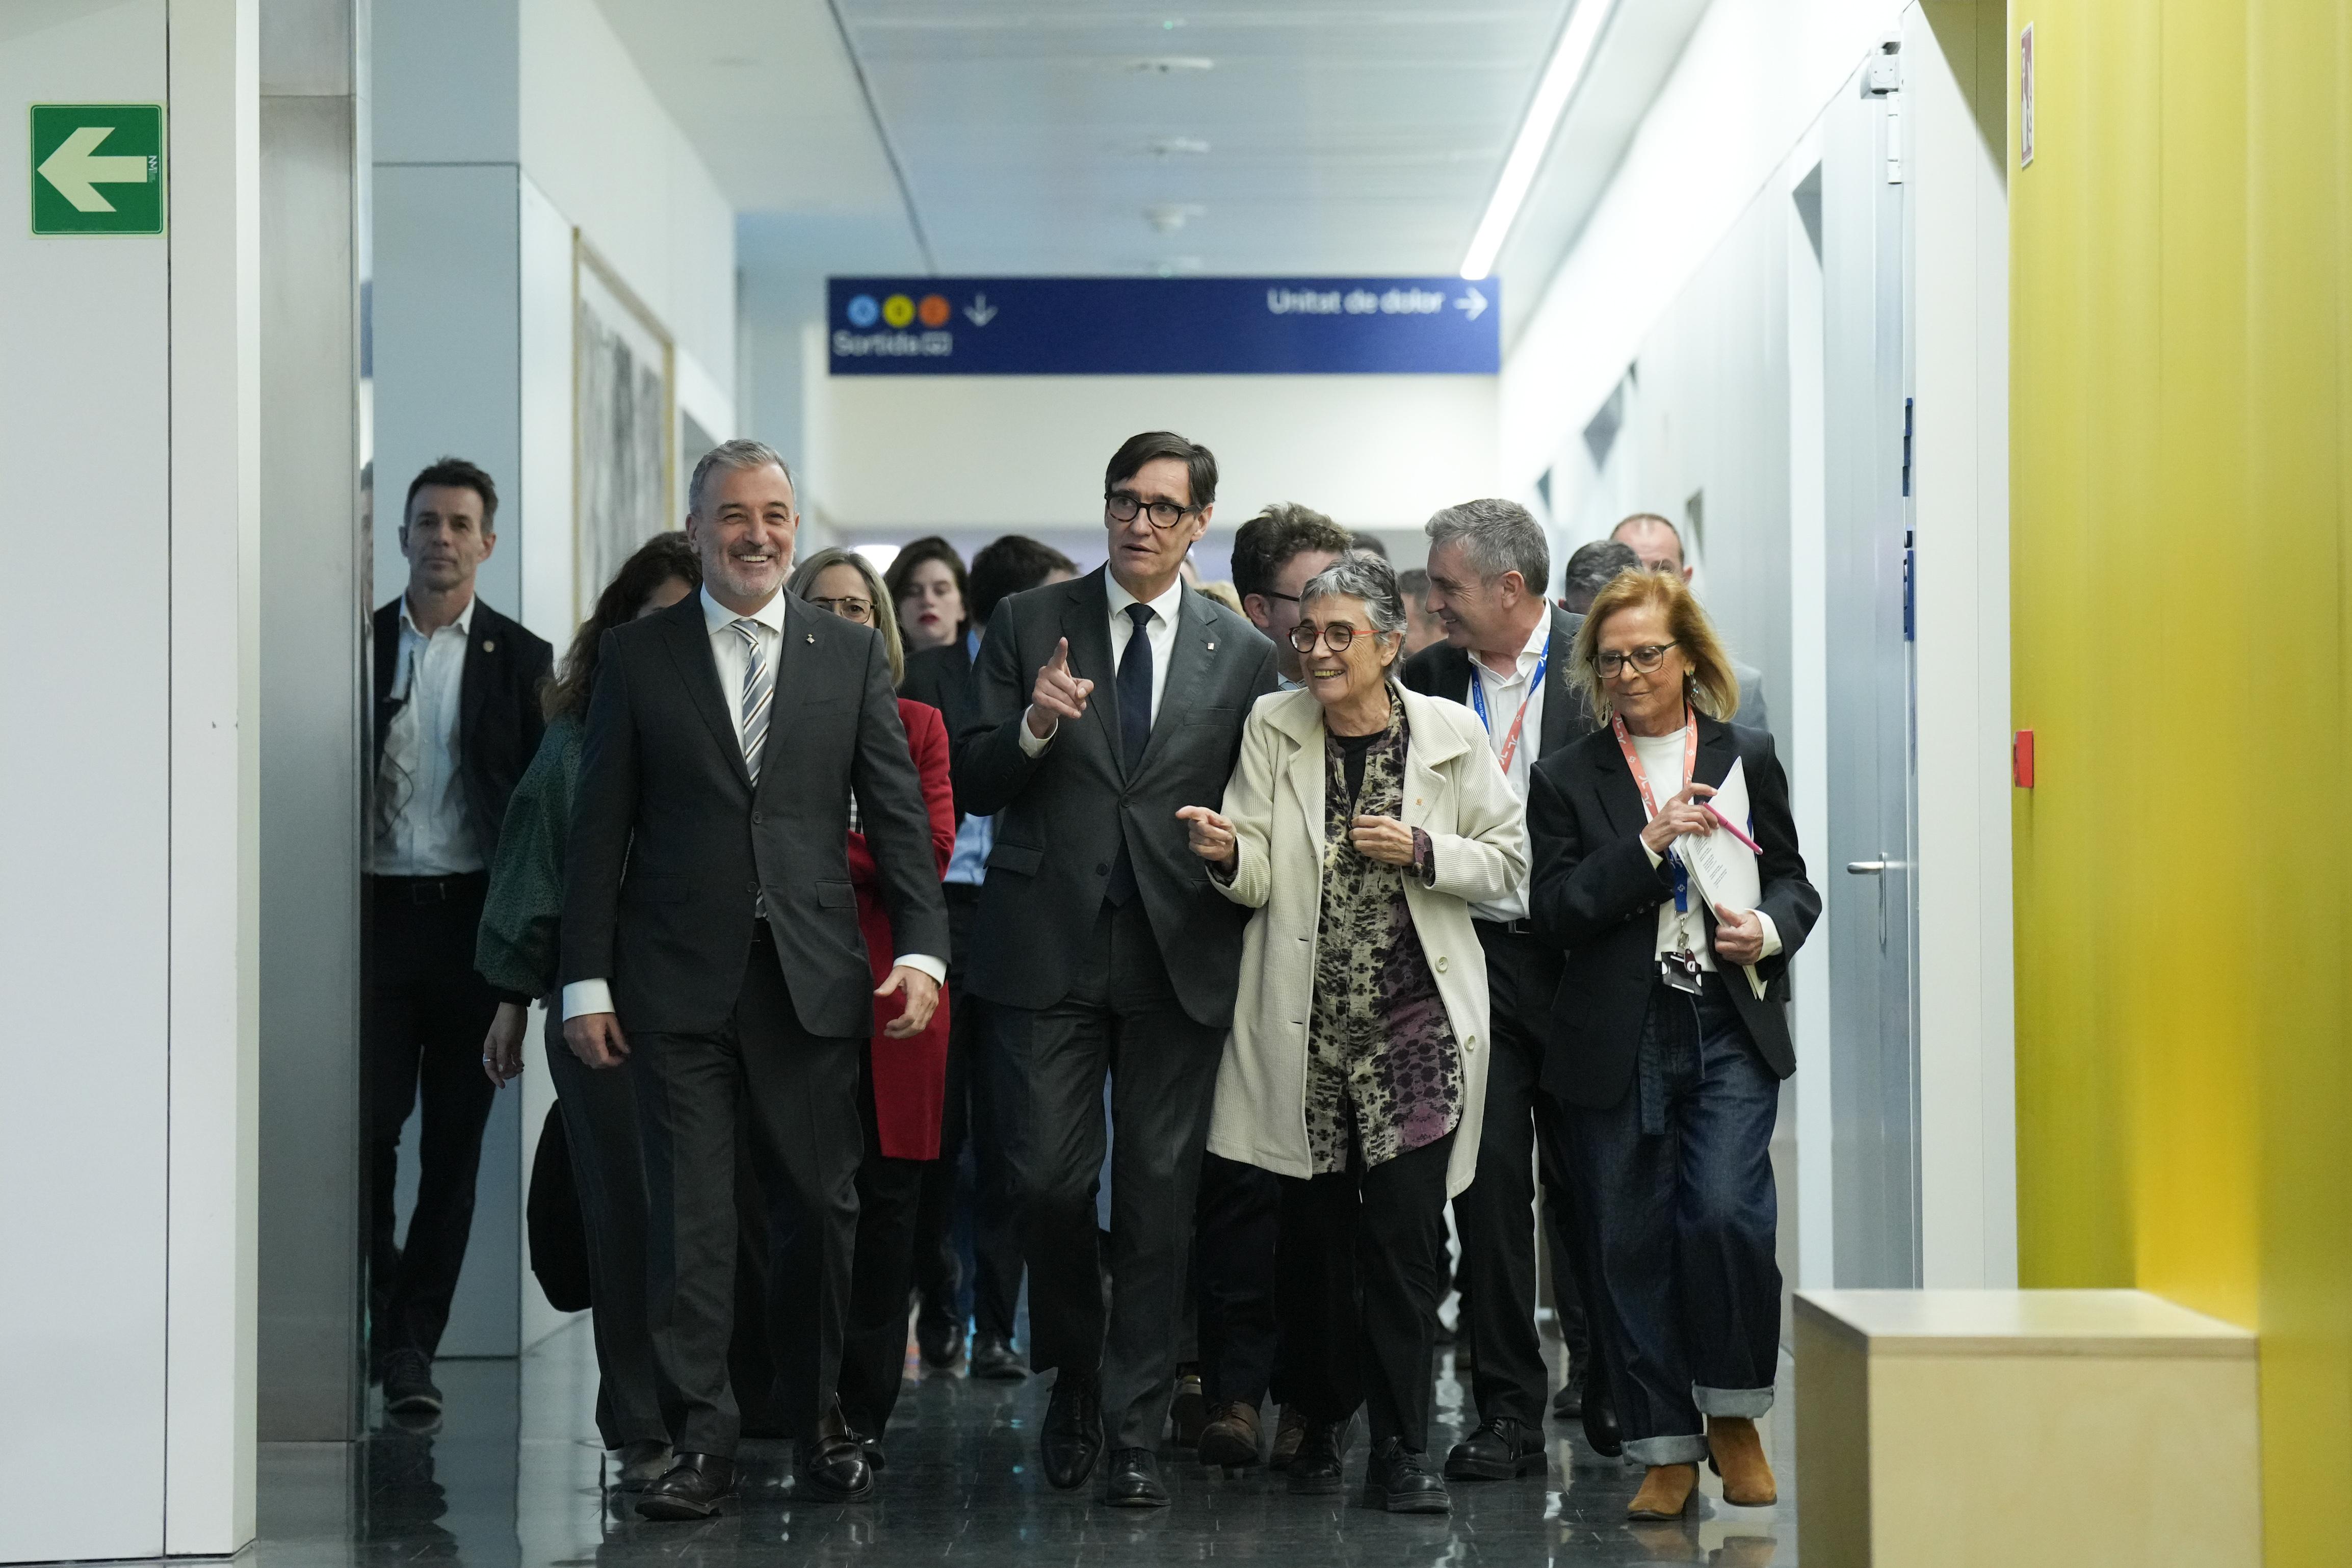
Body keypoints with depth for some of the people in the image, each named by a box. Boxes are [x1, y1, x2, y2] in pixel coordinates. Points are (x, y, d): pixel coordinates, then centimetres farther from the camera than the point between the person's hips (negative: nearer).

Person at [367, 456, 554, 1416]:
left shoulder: (520, 661, 6)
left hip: (474, 918, 0)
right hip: (378, 913, 0)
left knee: (455, 1145, 2)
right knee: (368, 1125, -7)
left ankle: (412, 1346, 9)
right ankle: (387, 1324, 9)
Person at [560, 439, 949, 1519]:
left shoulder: (852, 654, 8)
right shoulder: (636, 657, 5)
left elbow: (897, 811, 5)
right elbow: (600, 830, 4)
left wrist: (921, 946, -6)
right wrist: (587, 980, -1)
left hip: (813, 980, 1)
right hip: (680, 983, -1)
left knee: (821, 1207, 6)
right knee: (689, 1217, -1)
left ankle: (818, 1418, 22)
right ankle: (701, 1440, 5)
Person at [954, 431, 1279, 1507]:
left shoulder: (1242, 653, 8)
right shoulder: (1029, 624, 7)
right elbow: (972, 785, 3)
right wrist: (1033, 727, -14)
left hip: (1180, 957, 0)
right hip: (1051, 948, 0)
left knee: (1159, 1194, 2)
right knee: (1049, 1177, -4)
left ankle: (1134, 1433, 9)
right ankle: (1074, 1373, 21)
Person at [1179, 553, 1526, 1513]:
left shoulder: (1450, 735, 2)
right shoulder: (1274, 729, 5)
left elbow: (1508, 861, 6)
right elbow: (1258, 880, -1)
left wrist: (1422, 850, -10)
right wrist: (1227, 852, -23)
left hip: (1415, 1020, -2)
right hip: (1305, 1025, 2)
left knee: (1405, 1233, -8)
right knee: (1314, 1229, 8)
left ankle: (1401, 1450, -1)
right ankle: (1322, 1422, 25)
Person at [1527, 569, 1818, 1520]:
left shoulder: (1747, 759, 9)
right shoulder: (1566, 780, 6)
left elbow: (1793, 880, 15)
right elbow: (1556, 912, -3)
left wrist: (1770, 931, -6)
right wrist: (1649, 845, -14)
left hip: (1730, 1031, -1)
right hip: (1617, 1041, 1)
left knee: (1725, 1213, -16)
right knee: (1632, 1243, 3)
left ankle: (1734, 1416, 6)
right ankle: (1666, 1448, 14)